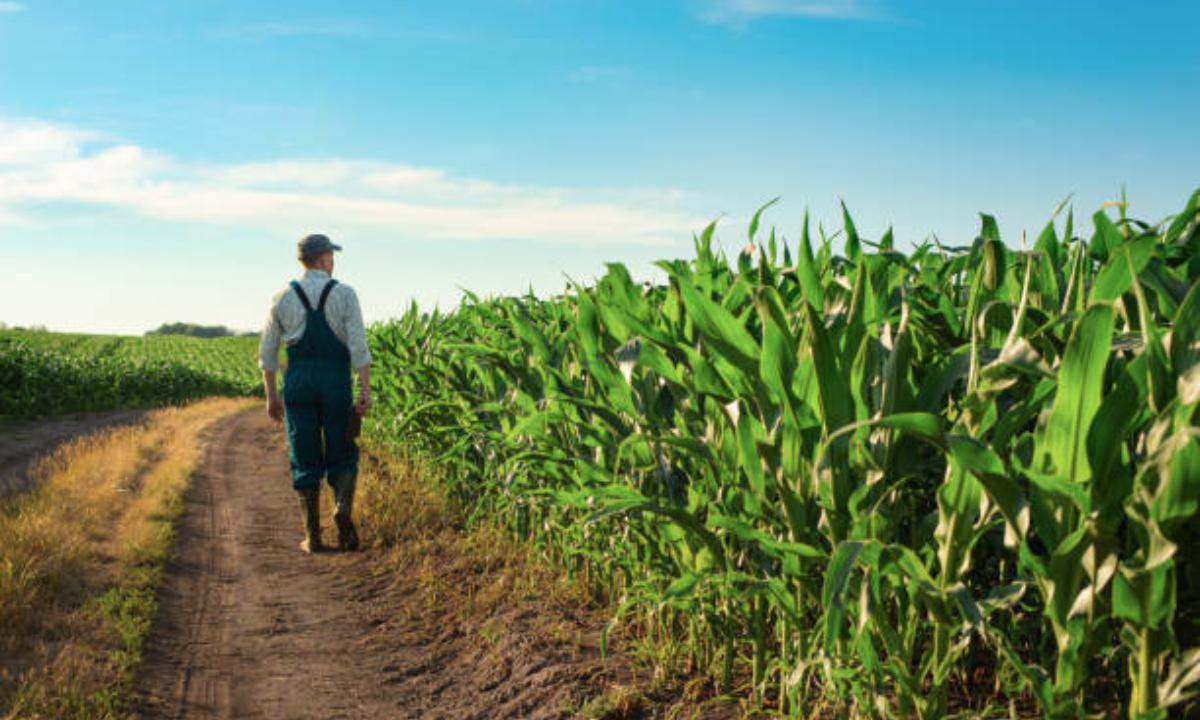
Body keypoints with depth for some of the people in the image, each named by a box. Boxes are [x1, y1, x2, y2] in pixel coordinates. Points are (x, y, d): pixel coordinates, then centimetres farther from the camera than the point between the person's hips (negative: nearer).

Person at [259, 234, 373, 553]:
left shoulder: (283, 297, 6)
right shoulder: (344, 294, -1)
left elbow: (267, 350, 7)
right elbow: (358, 346, -10)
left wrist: (271, 395, 14)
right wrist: (365, 391, -9)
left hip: (298, 383, 2)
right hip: (336, 383, -2)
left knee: (305, 461, 8)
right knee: (342, 457, 11)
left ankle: (312, 536, 6)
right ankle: (343, 506, -17)